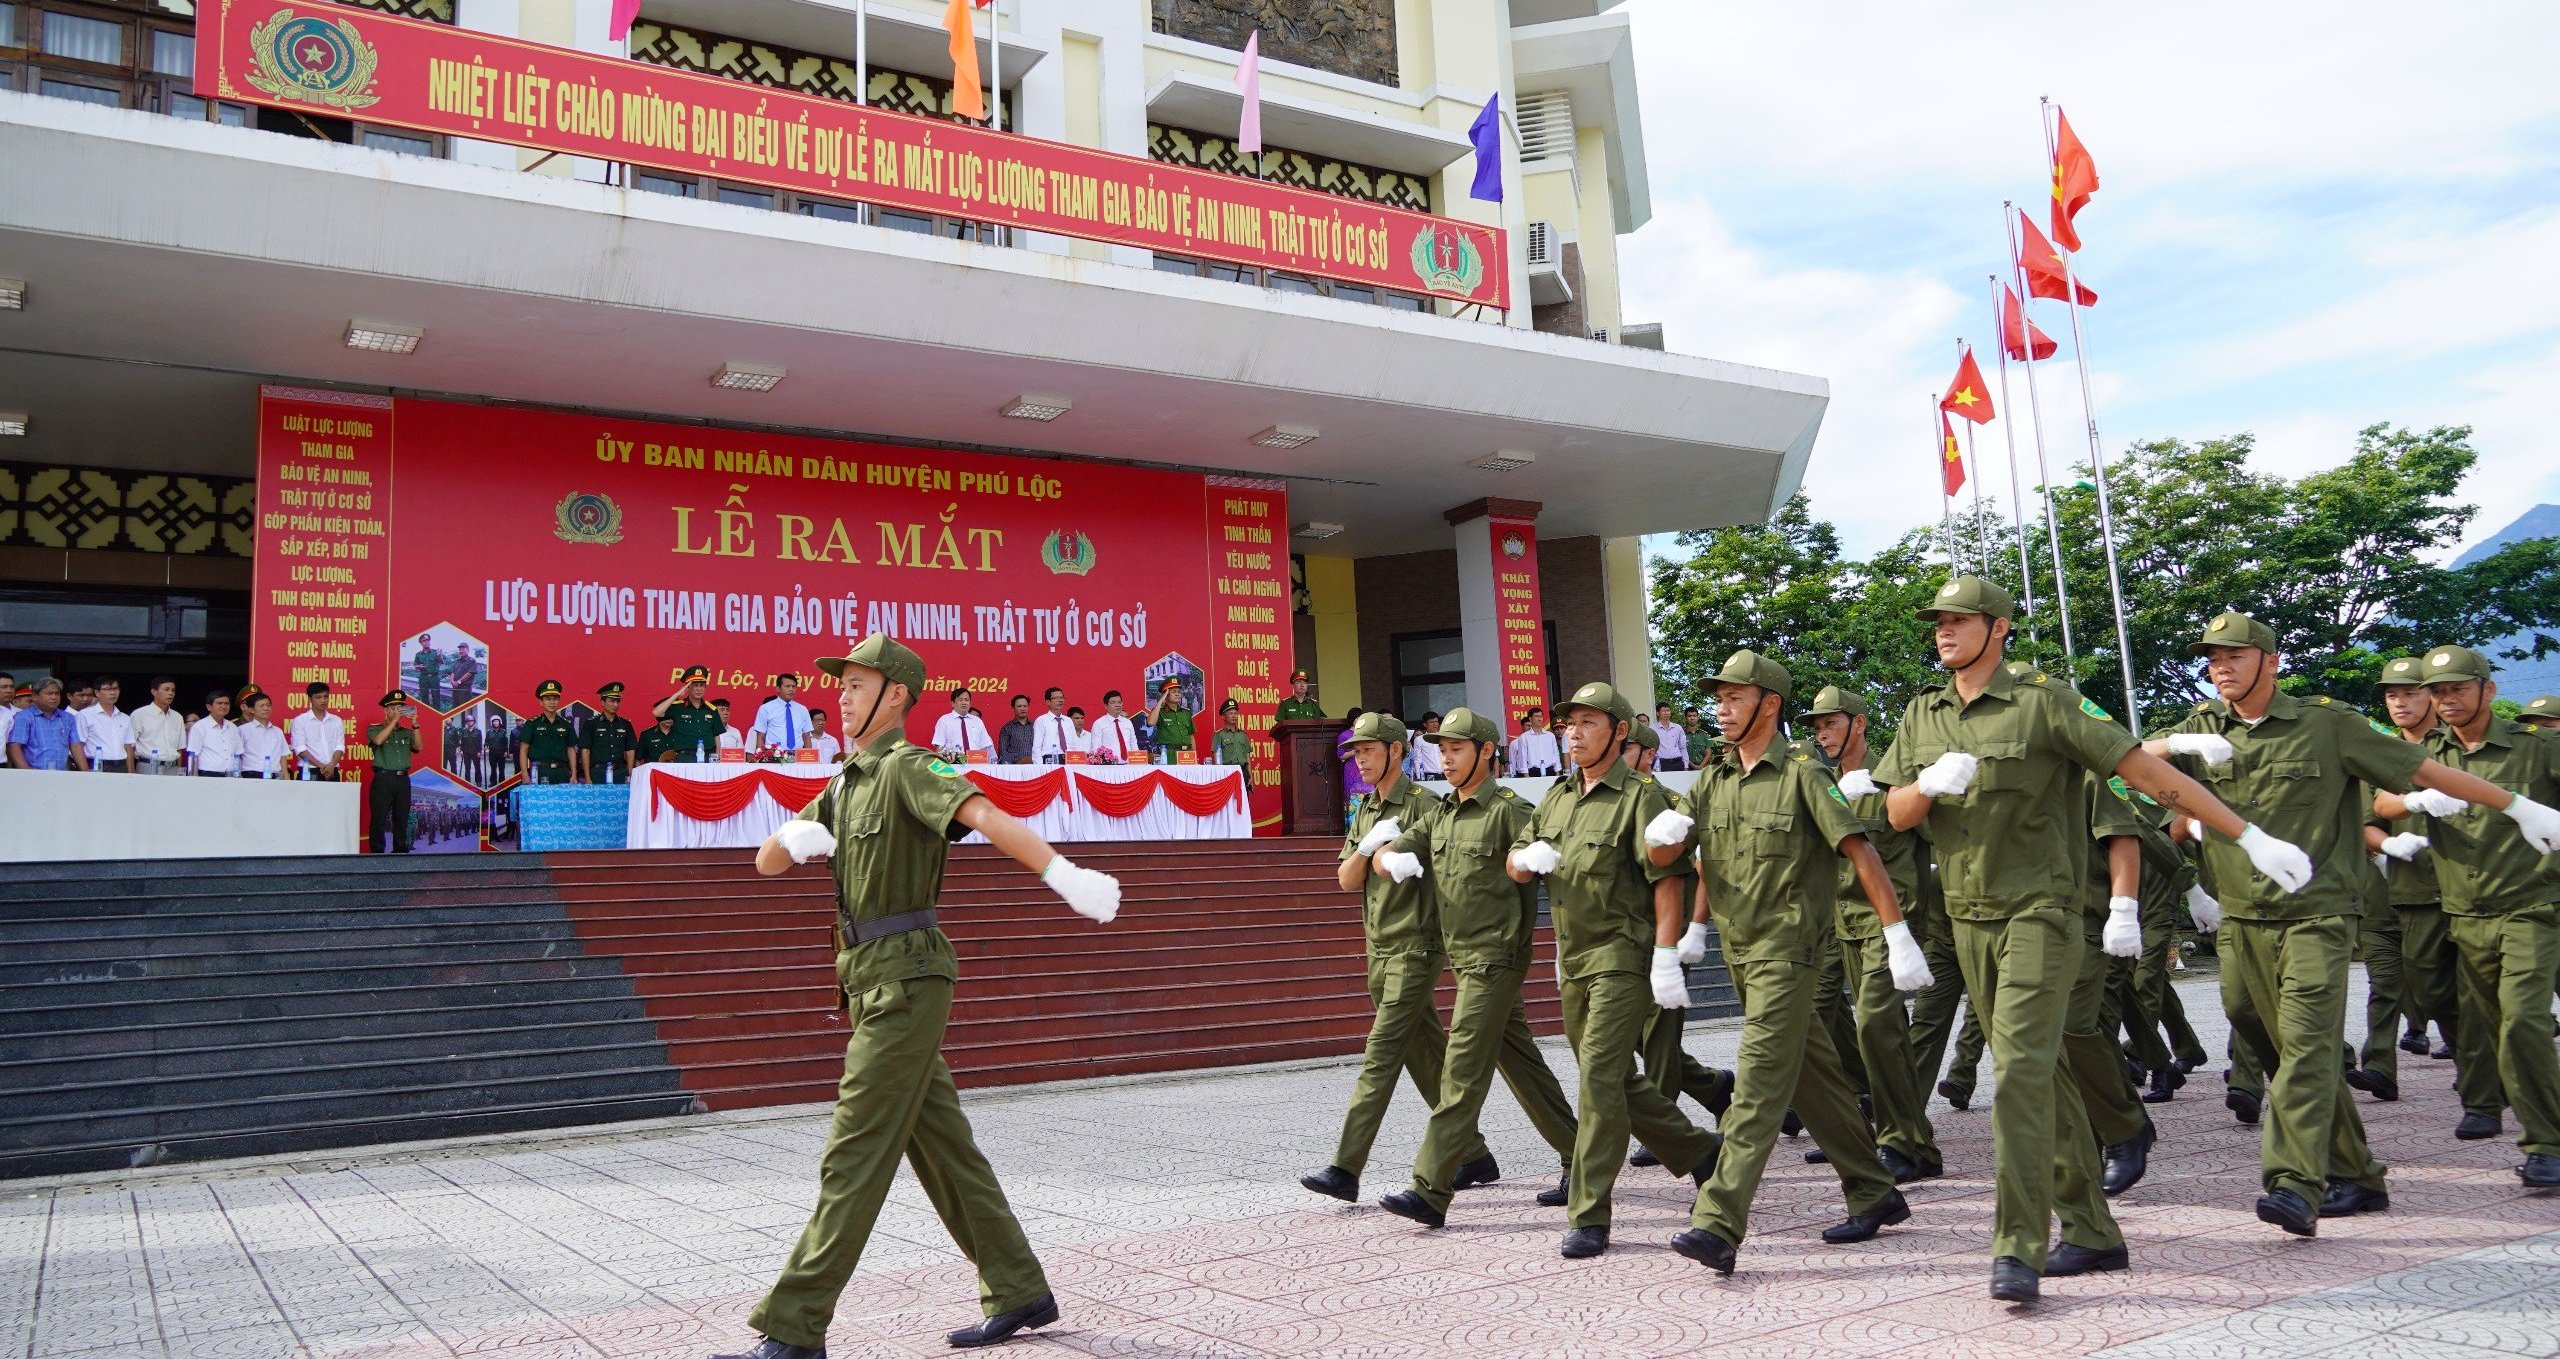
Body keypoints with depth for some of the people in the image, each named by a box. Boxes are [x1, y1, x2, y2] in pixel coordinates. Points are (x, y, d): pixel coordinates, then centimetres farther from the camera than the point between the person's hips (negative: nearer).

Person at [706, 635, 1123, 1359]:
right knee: (941, 1145, 13)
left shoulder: (907, 767, -10)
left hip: (906, 980, -9)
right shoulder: (845, 784, 17)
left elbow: (985, 816, -28)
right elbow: (767, 863, 20)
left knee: (854, 1156, -5)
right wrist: (791, 838, -4)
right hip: (871, 980, 9)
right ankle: (1019, 1293, 22)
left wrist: (1063, 874, -42)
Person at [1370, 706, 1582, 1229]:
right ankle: (1578, 1162, 26)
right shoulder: (1439, 814, 13)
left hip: (1497, 956, -8)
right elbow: (1381, 859, 7)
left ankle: (1431, 1190, -10)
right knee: (1521, 1064, 15)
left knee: (1463, 1073, -10)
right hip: (1463, 955, 8)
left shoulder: (1510, 811, -10)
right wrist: (1390, 860, -15)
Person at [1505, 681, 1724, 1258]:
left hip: (1623, 957, -8)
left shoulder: (1640, 796, -9)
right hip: (1572, 958, 8)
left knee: (1600, 1078, -12)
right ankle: (1700, 1152, 35)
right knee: (1616, 1079, 17)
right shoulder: (1558, 795, 14)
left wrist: (1666, 957, -22)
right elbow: (1515, 867, 17)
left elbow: (1668, 880, -16)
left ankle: (1588, 1216, -6)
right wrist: (1528, 856, -7)